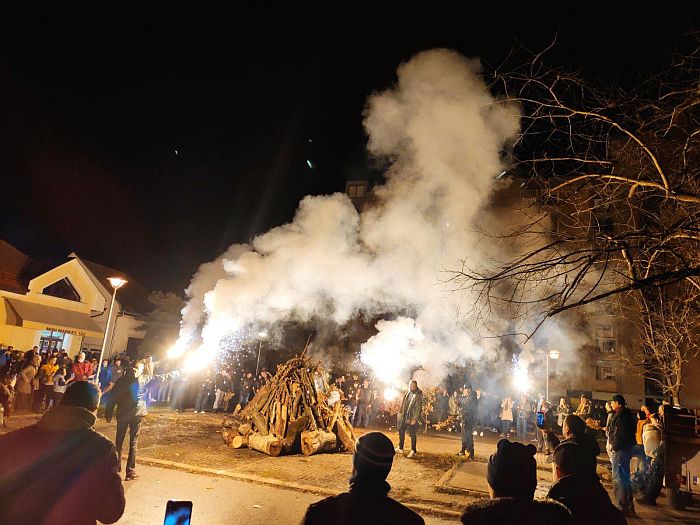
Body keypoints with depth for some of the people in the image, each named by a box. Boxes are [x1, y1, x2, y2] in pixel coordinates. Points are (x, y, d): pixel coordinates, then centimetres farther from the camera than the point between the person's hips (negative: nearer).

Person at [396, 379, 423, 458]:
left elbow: (418, 408, -15)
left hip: (412, 418, -7)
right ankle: (400, 448, 26)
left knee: (412, 434, 0)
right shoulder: (408, 393, 8)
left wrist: (415, 419, -19)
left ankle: (413, 451, 11)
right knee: (401, 431, 13)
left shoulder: (418, 395, -13)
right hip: (404, 416, 7)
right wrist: (400, 413, 11)